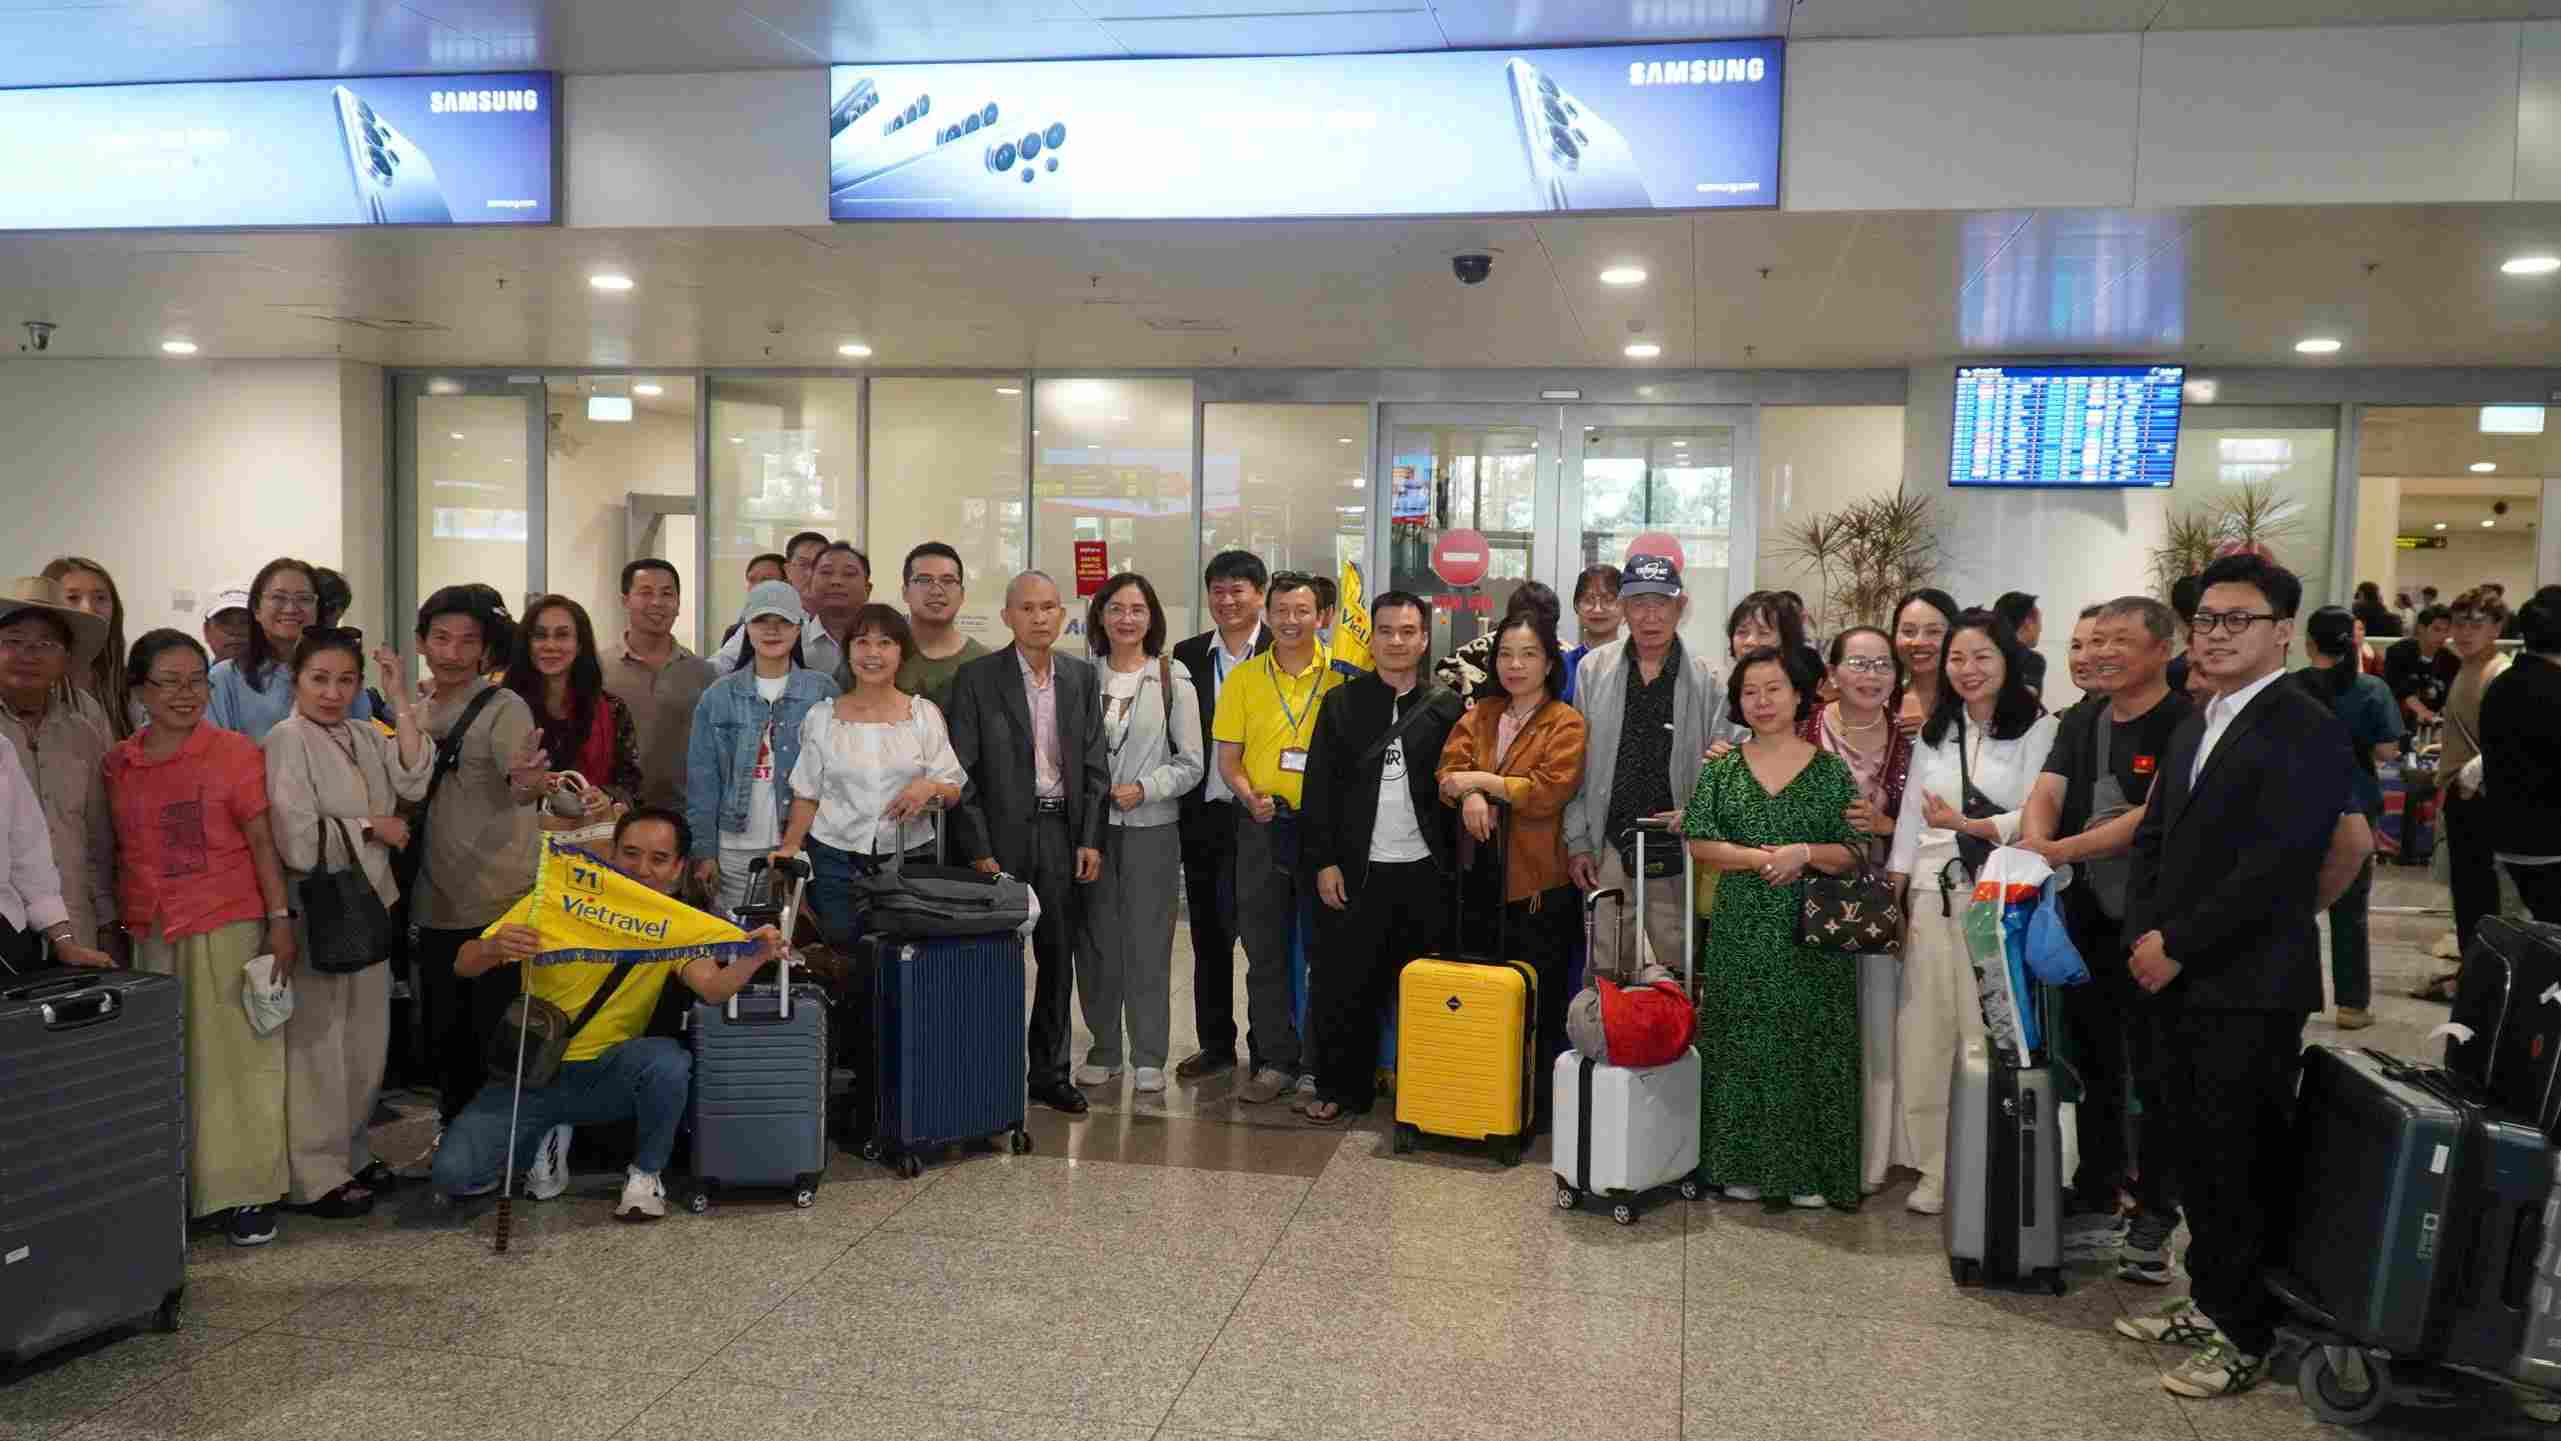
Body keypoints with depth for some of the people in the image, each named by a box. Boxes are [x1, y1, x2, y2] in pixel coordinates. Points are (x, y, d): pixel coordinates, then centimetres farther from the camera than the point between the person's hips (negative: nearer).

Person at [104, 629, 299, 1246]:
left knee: (236, 1058, 0)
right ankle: (175, 1189, 15)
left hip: (228, 929, -3)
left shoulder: (236, 752, -3)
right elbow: (119, 852, 14)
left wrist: (280, 919, -8)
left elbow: (262, 840, -4)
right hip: (152, 936, 3)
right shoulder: (118, 764, 8)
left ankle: (245, 1193, 7)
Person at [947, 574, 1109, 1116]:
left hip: (1062, 832, 4)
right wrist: (979, 850, -10)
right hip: (1002, 834, -3)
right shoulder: (976, 678, -4)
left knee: (1059, 958, 9)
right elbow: (964, 772, -6)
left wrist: (1091, 840, 1)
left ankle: (1050, 1071, 20)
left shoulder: (1082, 677, 6)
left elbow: (1095, 765, 8)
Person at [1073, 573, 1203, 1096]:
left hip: (1151, 826, -2)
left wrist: (1144, 788, -13)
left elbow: (1191, 763, 1)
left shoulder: (1174, 682, 1)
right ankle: (1104, 1049, 18)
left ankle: (1149, 1057, 8)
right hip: (1090, 824, 2)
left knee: (1148, 940, 0)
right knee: (1096, 940, 6)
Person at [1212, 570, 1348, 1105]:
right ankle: (1275, 1061, 19)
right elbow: (1227, 757, 6)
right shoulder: (1243, 678, 6)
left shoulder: (1341, 676, 0)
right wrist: (1251, 797, -12)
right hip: (1263, 825, 2)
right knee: (1264, 949, 8)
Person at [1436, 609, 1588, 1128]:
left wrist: (1481, 780, -11)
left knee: (1538, 1000, 1)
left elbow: (1550, 790, -16)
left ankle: (1538, 1106, 13)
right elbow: (1450, 768, 2)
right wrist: (1470, 795, -19)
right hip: (1483, 877, 5)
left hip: (1541, 882, -5)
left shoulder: (1567, 723, -4)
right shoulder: (1480, 715, 14)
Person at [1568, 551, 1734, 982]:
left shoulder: (1706, 680, -1)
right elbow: (1575, 764, 5)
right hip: (1608, 850, 1)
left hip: (1677, 856, -1)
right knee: (1606, 976, 10)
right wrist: (1577, 842, 3)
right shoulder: (1593, 669, 4)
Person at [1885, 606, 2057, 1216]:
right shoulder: (1934, 731, 15)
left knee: (1990, 1032, -4)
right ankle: (1937, 1169, 14)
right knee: (1929, 1032, 4)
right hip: (1934, 895, 5)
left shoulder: (2037, 727, -1)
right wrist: (1894, 896, 9)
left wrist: (1966, 824, -21)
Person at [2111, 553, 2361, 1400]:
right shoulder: (2194, 728, 16)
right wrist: (2144, 939, 1)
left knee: (2244, 1164, 1)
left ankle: (2245, 1335, 13)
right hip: (2179, 981, 8)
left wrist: (2177, 944, -15)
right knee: (2194, 1154, 14)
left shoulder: (2305, 729, -11)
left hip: (2249, 988, -7)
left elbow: (2276, 862, -19)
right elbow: (2153, 838, 16)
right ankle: (2208, 1298, 28)